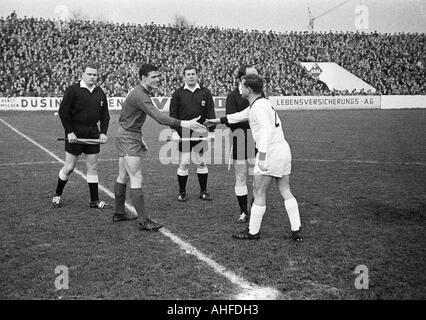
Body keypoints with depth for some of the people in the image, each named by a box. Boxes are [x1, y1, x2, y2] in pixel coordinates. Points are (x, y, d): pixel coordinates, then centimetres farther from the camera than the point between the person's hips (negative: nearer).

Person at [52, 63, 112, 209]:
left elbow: (105, 115, 13)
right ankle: (57, 195, 21)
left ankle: (94, 201, 12)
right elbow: (63, 112, -9)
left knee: (92, 167, 6)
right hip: (75, 134, -5)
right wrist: (69, 132, -13)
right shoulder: (73, 90, -8)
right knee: (69, 167, 1)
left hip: (93, 134, 5)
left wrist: (103, 132, 1)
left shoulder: (100, 93, 8)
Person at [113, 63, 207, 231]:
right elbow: (158, 117, -33)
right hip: (128, 138, -11)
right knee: (136, 179, -11)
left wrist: (139, 137, 21)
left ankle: (119, 213, 25)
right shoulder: (140, 95, -22)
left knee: (123, 177, 16)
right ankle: (144, 221, -10)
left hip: (126, 136, 11)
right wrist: (183, 123, -39)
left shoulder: (138, 92, 11)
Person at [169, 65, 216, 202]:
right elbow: (173, 114, 3)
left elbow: (211, 113, 5)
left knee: (201, 162, 6)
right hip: (183, 134, -1)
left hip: (201, 134, 1)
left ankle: (203, 191, 18)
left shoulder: (205, 92, 5)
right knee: (183, 163, 1)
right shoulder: (178, 93, 3)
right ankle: (182, 192, 14)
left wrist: (211, 131, -2)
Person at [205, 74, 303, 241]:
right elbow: (240, 116, 30)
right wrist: (217, 120, 38)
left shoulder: (259, 106, -13)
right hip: (283, 149, 9)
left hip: (270, 151, -9)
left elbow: (266, 130, -26)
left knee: (259, 193, 2)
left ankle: (253, 232, 12)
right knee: (285, 192, 10)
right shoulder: (263, 103, 18)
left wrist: (262, 157, -31)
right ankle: (296, 230, 9)